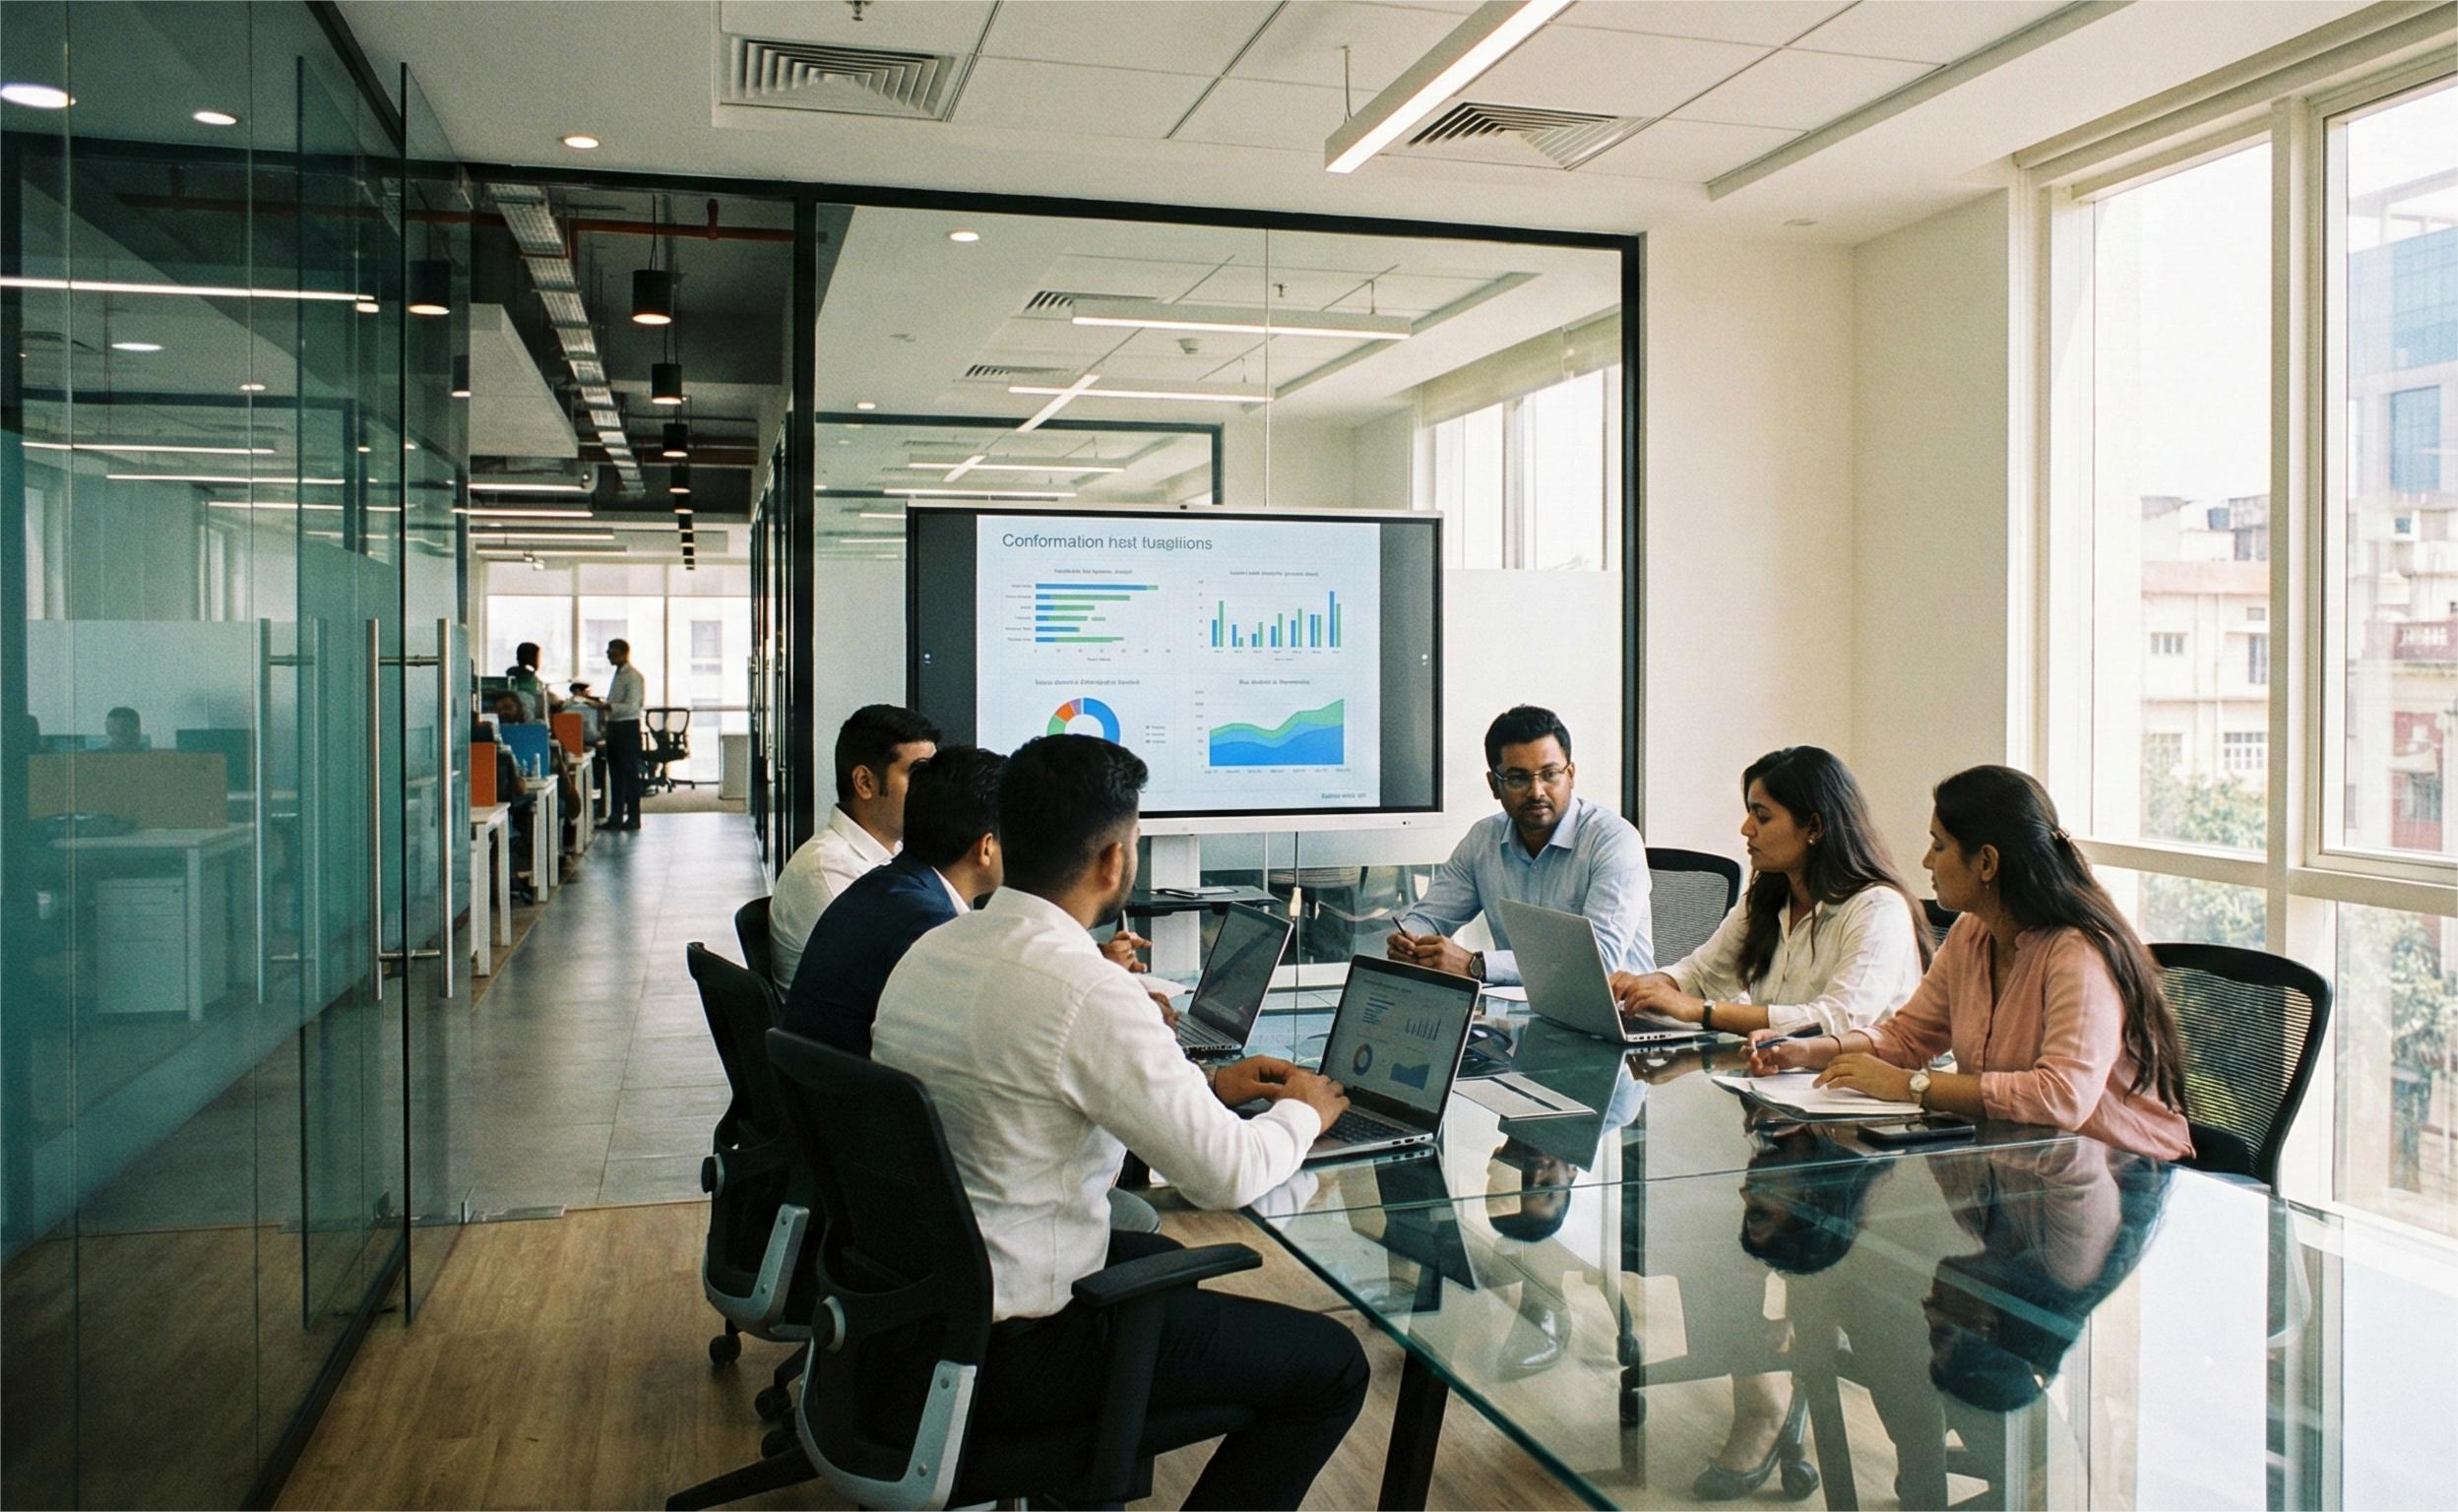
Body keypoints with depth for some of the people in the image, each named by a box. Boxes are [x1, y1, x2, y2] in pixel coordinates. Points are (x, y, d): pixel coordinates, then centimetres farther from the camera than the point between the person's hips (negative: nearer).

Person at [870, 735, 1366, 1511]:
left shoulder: (931, 949, 1)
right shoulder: (1086, 990, -26)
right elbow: (1226, 1174, -19)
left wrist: (1206, 1084, 14)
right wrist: (1302, 1111, 1)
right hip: (1006, 1350, -9)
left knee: (1164, 1260, 33)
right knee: (1334, 1365, 3)